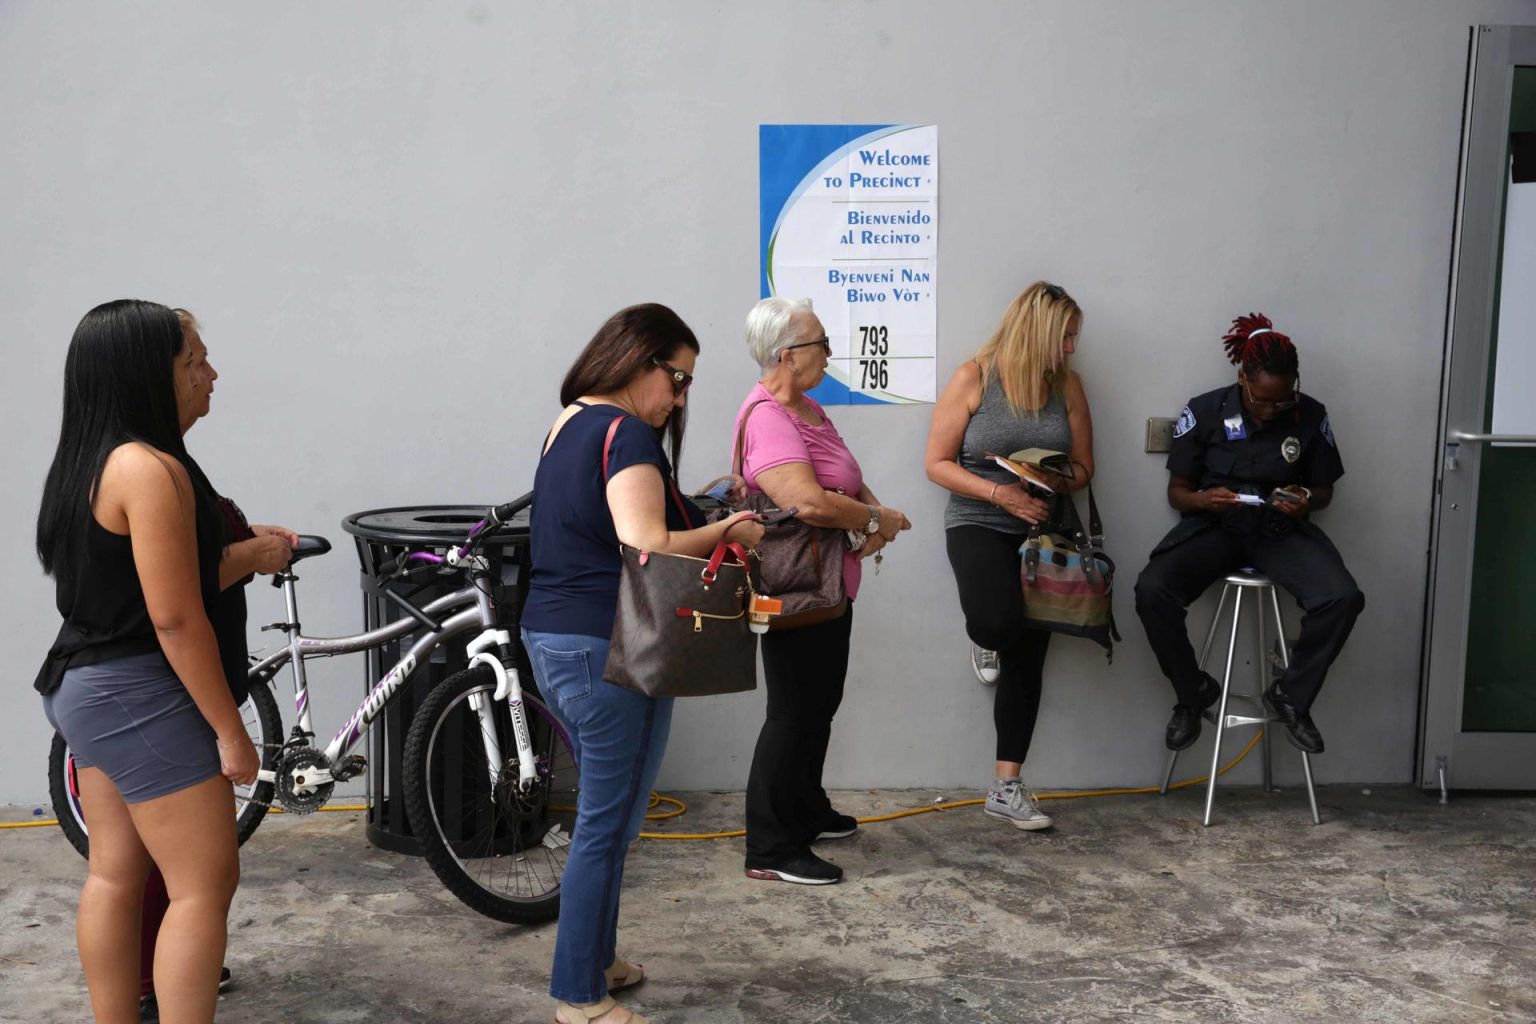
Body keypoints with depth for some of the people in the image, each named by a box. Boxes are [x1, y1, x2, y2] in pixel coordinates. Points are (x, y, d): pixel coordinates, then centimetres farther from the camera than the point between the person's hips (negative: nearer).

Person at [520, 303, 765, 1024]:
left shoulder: (568, 425, 14)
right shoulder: (627, 434, -15)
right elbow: (646, 547, -27)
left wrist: (702, 524, 10)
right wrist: (726, 532, -12)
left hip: (550, 639, 10)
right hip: (608, 648, -10)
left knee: (601, 813, 21)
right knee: (608, 824, 1)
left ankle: (592, 958, 34)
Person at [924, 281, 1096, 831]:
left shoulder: (1067, 384, 3)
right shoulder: (973, 378, -8)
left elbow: (1083, 466, 8)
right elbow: (937, 462, -8)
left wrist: (1060, 483, -15)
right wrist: (1001, 494, -20)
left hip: (1043, 529, 4)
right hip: (978, 524, -4)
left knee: (1028, 658, 5)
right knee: (998, 621, -30)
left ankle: (1006, 787, 16)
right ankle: (984, 639, 12)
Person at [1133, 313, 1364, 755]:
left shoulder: (1310, 416, -2)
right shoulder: (1204, 411, -5)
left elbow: (1325, 490, 10)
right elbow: (1177, 491, 1)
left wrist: (1306, 499, -15)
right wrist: (1203, 499, -23)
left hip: (1280, 529, 1)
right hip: (1214, 525, -1)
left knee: (1343, 598, -27)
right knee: (1151, 590, -29)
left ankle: (1291, 696, -1)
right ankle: (1194, 691, -2)